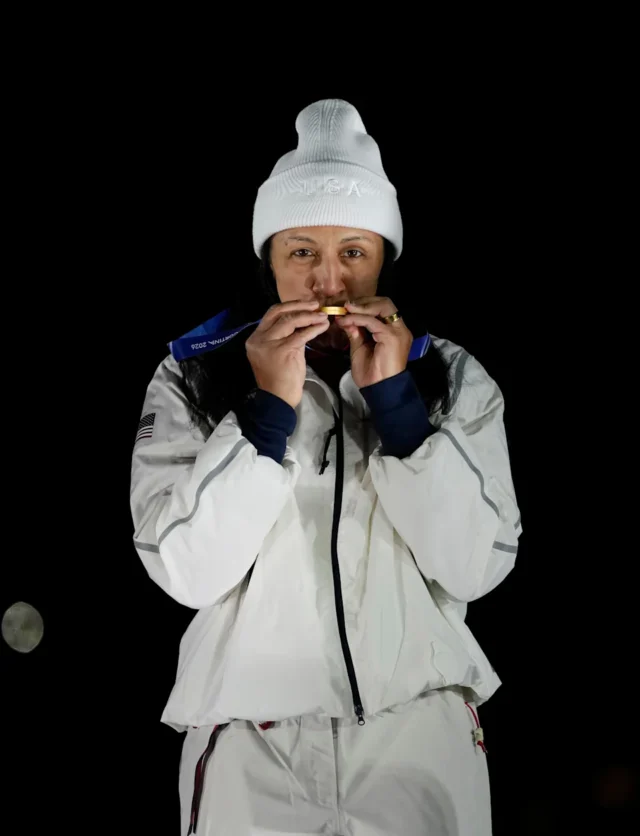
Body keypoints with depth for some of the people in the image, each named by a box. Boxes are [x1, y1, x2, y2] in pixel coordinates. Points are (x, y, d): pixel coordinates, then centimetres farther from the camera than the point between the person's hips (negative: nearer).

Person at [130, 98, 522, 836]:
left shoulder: (453, 380, 2)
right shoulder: (192, 379, -1)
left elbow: (476, 568, -9)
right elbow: (187, 573, -12)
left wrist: (396, 400, -14)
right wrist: (269, 409, -17)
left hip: (420, 725, 1)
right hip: (250, 733, -1)